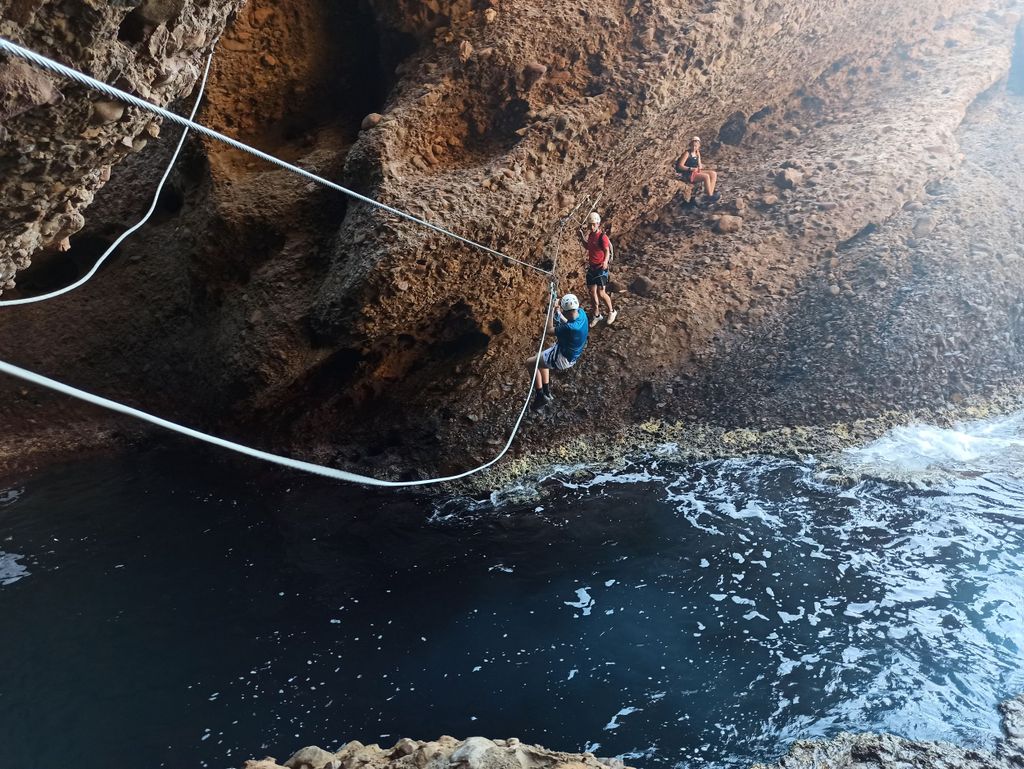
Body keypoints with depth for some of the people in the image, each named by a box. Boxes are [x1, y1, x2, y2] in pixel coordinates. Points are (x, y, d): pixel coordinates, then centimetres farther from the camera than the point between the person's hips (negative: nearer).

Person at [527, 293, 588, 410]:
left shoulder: (570, 328, -38)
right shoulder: (581, 312, -13)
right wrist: (558, 313, -4)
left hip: (563, 358, -9)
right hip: (571, 353, 9)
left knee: (530, 363, 4)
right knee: (541, 358, 29)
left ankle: (540, 396, 12)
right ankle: (546, 392, 31)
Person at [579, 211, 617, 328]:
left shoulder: (602, 237, -18)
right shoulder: (590, 235, 5)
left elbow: (607, 252, -20)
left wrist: (605, 262, -39)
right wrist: (582, 237, 7)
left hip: (601, 268, -7)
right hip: (591, 267, 8)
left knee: (601, 293, -7)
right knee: (592, 292, 11)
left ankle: (611, 312, 17)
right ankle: (597, 315, 26)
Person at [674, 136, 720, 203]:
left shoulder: (697, 153, 11)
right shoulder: (687, 153, -11)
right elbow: (680, 166, -17)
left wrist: (700, 167, -6)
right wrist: (691, 169, -24)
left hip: (696, 172, 8)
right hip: (687, 174, -8)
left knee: (714, 174, -6)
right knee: (706, 176, -27)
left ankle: (711, 194, -16)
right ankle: (710, 196, -18)